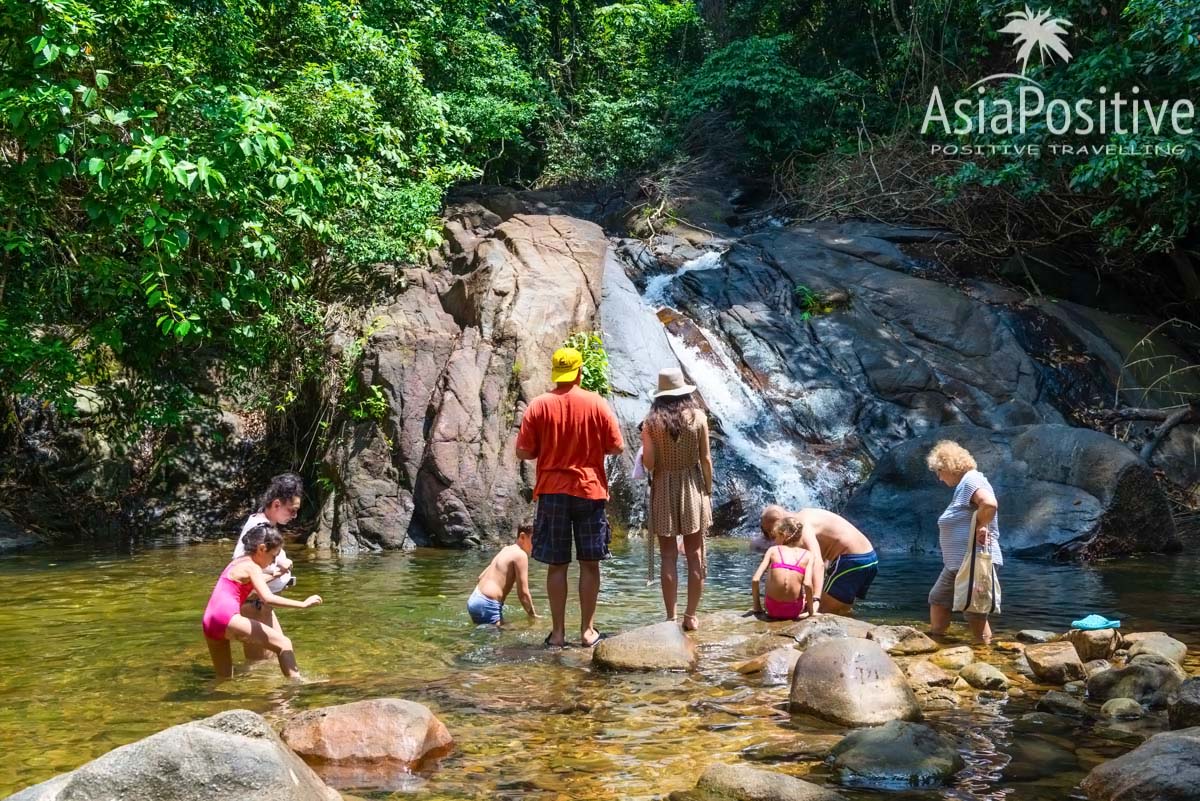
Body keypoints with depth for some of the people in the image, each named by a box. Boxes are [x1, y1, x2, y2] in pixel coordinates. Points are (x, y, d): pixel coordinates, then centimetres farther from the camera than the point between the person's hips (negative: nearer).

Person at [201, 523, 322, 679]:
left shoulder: (237, 562, 23)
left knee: (224, 679, 20)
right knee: (284, 644, -10)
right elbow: (268, 598, -19)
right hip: (227, 619, -10)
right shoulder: (252, 567, -4)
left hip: (209, 622, 10)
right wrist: (303, 604, -18)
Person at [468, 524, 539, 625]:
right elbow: (523, 592, -12)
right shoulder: (521, 555, -9)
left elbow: (481, 577, 24)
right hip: (487, 605, -10)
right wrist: (533, 616, -2)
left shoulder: (506, 550, 18)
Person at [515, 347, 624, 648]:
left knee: (556, 565, 6)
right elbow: (616, 447, -1)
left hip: (552, 492, 0)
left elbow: (523, 451, -3)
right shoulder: (597, 404, -3)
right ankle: (587, 631, 10)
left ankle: (558, 632, 7)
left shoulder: (539, 405, -4)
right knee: (589, 564, 7)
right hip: (590, 490, 0)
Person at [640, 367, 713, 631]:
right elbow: (706, 459, -3)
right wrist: (708, 491, 6)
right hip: (693, 488, 1)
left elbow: (649, 464, -10)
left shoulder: (651, 422, -7)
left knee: (668, 557, 5)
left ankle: (671, 617, 5)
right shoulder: (698, 417, -5)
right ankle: (691, 616, 12)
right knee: (695, 555, 9)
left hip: (663, 490, 0)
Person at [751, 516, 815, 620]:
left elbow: (755, 580, -2)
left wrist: (757, 605, 11)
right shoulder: (808, 555, 4)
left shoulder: (773, 550, 6)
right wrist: (811, 611, 1)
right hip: (795, 611, 1)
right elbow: (807, 584, -11)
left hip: (773, 609, -1)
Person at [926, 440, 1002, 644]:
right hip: (956, 562, 11)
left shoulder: (971, 480, -15)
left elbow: (989, 504, -32)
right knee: (938, 599, 22)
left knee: (975, 612, -8)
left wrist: (979, 526, -20)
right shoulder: (963, 484, 18)